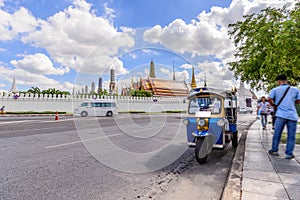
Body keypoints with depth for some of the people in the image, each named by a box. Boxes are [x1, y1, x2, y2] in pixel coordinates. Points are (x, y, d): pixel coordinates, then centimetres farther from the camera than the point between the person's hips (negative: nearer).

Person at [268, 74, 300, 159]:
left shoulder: (275, 89, 3)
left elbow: (269, 99, -7)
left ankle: (274, 150, 17)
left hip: (281, 114, -1)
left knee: (277, 133, 8)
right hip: (292, 115, 1)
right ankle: (289, 154, 8)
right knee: (291, 136, 7)